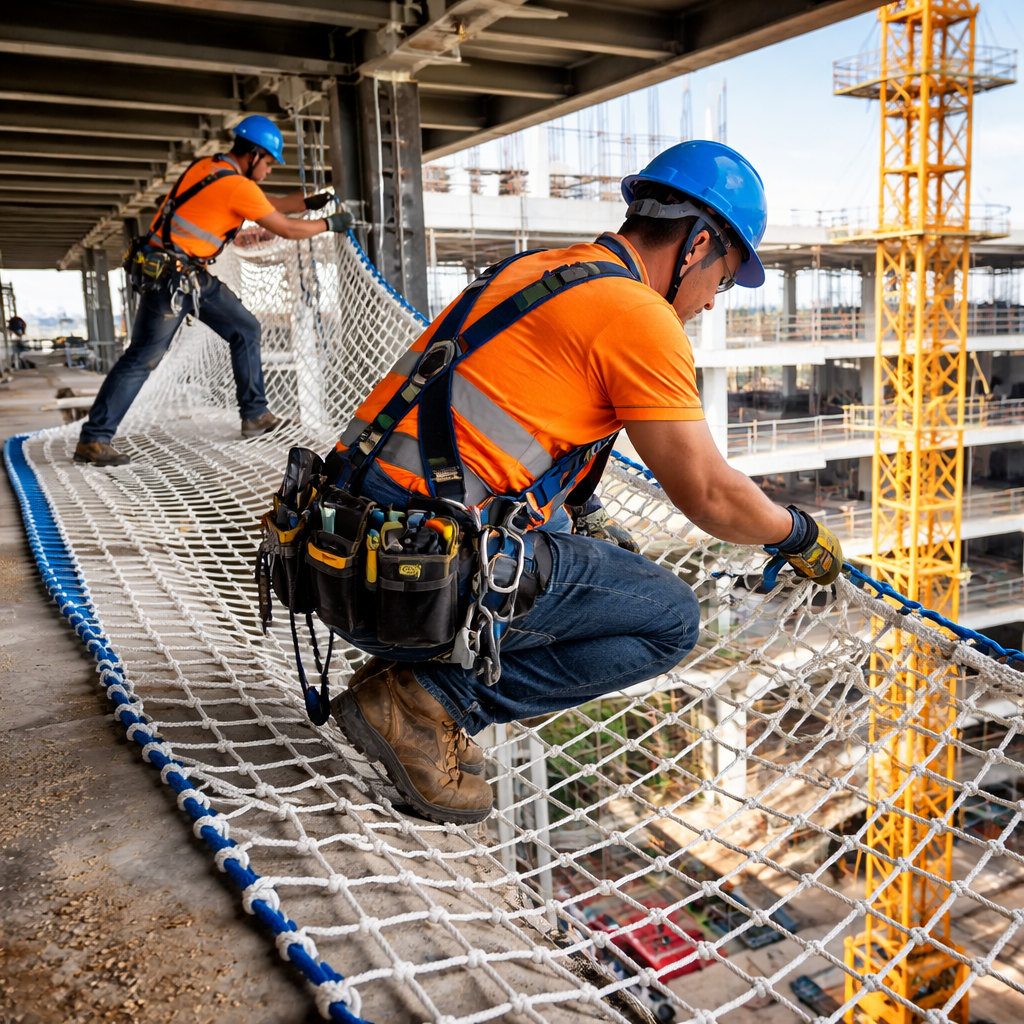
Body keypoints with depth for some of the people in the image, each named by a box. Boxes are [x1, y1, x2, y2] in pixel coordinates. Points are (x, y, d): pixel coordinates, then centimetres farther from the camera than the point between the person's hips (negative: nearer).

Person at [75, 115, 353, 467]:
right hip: (169, 277, -10)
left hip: (195, 276, 10)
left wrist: (306, 202, 20)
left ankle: (255, 415, 19)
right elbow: (286, 229, -8)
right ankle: (93, 439, -3)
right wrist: (330, 224, 6)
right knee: (142, 358, -8)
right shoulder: (238, 187, -17)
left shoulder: (209, 167, 9)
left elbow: (265, 204, 24)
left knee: (245, 329, 13)